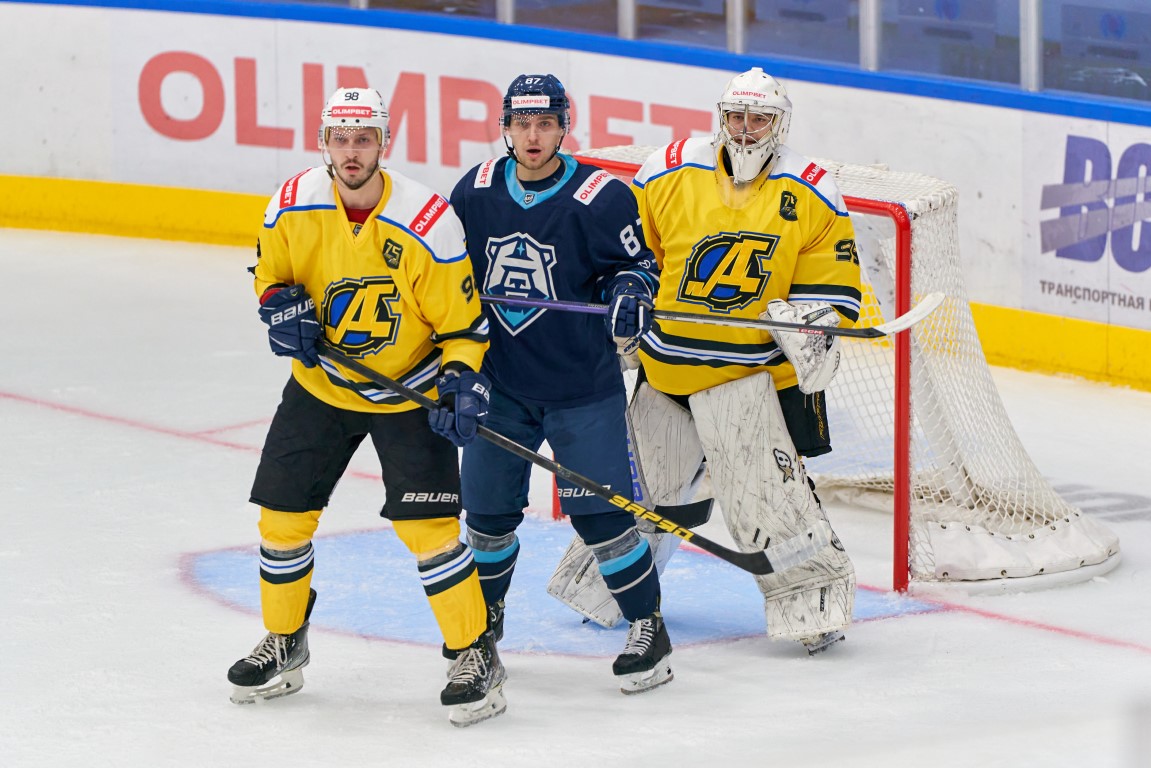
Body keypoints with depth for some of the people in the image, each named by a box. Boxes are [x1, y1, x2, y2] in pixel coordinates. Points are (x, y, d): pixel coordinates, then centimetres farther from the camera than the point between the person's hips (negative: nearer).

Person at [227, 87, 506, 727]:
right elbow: (270, 272, 7)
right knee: (283, 516, 6)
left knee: (427, 523, -15)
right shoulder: (293, 207, -12)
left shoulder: (429, 224, -23)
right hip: (321, 385, 4)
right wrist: (282, 307, -13)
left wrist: (464, 385, -27)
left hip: (410, 393, -4)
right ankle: (285, 647, 28)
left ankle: (478, 657, -2)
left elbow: (463, 322, -14)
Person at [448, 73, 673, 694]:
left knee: (600, 511, -8)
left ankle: (648, 627, 6)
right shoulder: (476, 192, 0)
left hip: (582, 387, -4)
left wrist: (630, 297, -21)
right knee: (487, 509, 10)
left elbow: (636, 263, -2)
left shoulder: (601, 197, -13)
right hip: (501, 383, 4)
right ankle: (485, 615, 33)